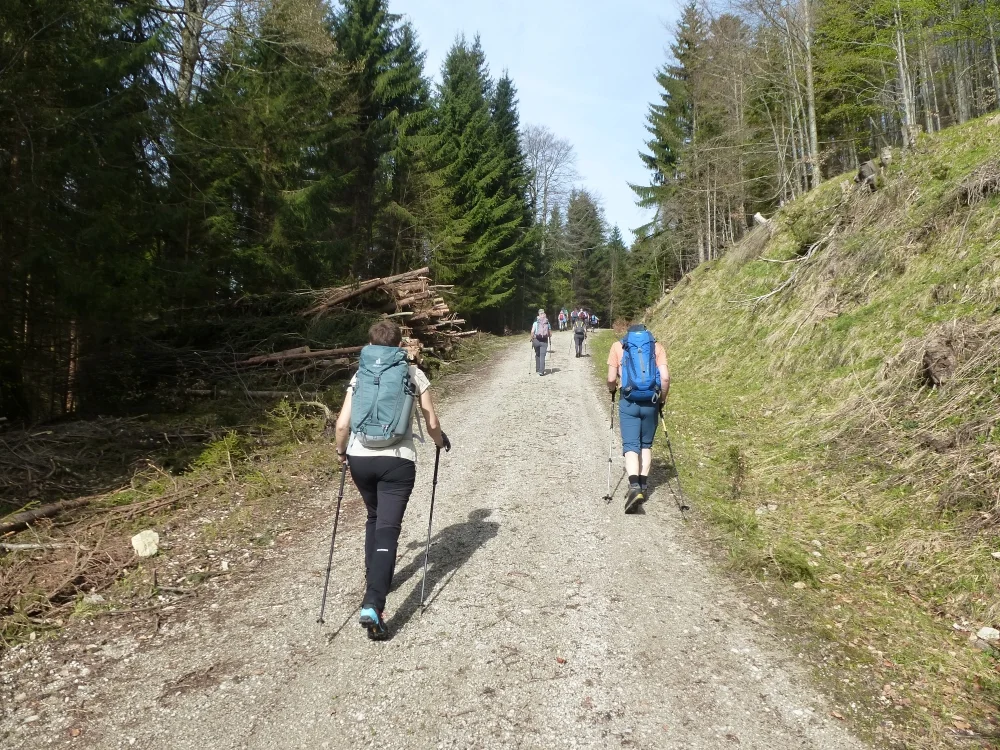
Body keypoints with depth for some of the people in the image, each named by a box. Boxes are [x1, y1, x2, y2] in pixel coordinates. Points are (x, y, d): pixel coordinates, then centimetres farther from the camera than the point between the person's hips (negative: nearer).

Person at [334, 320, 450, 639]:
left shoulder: (359, 375, 7)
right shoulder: (413, 374, 2)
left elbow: (342, 424, 0)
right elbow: (432, 423, 3)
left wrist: (341, 450, 19)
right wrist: (441, 441, 23)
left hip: (360, 459, 3)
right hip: (397, 461, -3)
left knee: (374, 519, 26)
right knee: (388, 529, -2)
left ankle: (375, 581, 36)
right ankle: (372, 605, -15)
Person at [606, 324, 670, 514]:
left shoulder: (618, 346, 8)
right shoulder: (656, 346, 9)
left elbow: (611, 379, 0)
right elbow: (665, 378, -3)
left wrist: (612, 391, 21)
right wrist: (662, 399, 12)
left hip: (628, 402, -1)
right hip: (650, 403, 2)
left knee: (631, 446, -1)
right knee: (646, 445, 17)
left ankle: (635, 487, -20)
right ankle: (643, 487, 20)